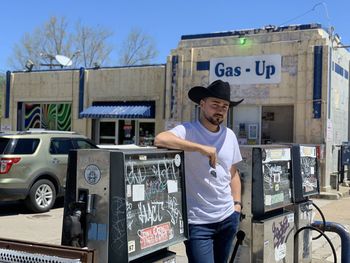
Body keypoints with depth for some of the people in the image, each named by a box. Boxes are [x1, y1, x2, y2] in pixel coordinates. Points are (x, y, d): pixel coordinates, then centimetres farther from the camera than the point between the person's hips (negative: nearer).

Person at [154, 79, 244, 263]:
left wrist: (237, 204, 9)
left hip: (228, 218, 6)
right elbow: (160, 140, -29)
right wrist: (201, 148, -29)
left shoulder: (230, 135, 9)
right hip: (198, 221, -6)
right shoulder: (187, 130, -9)